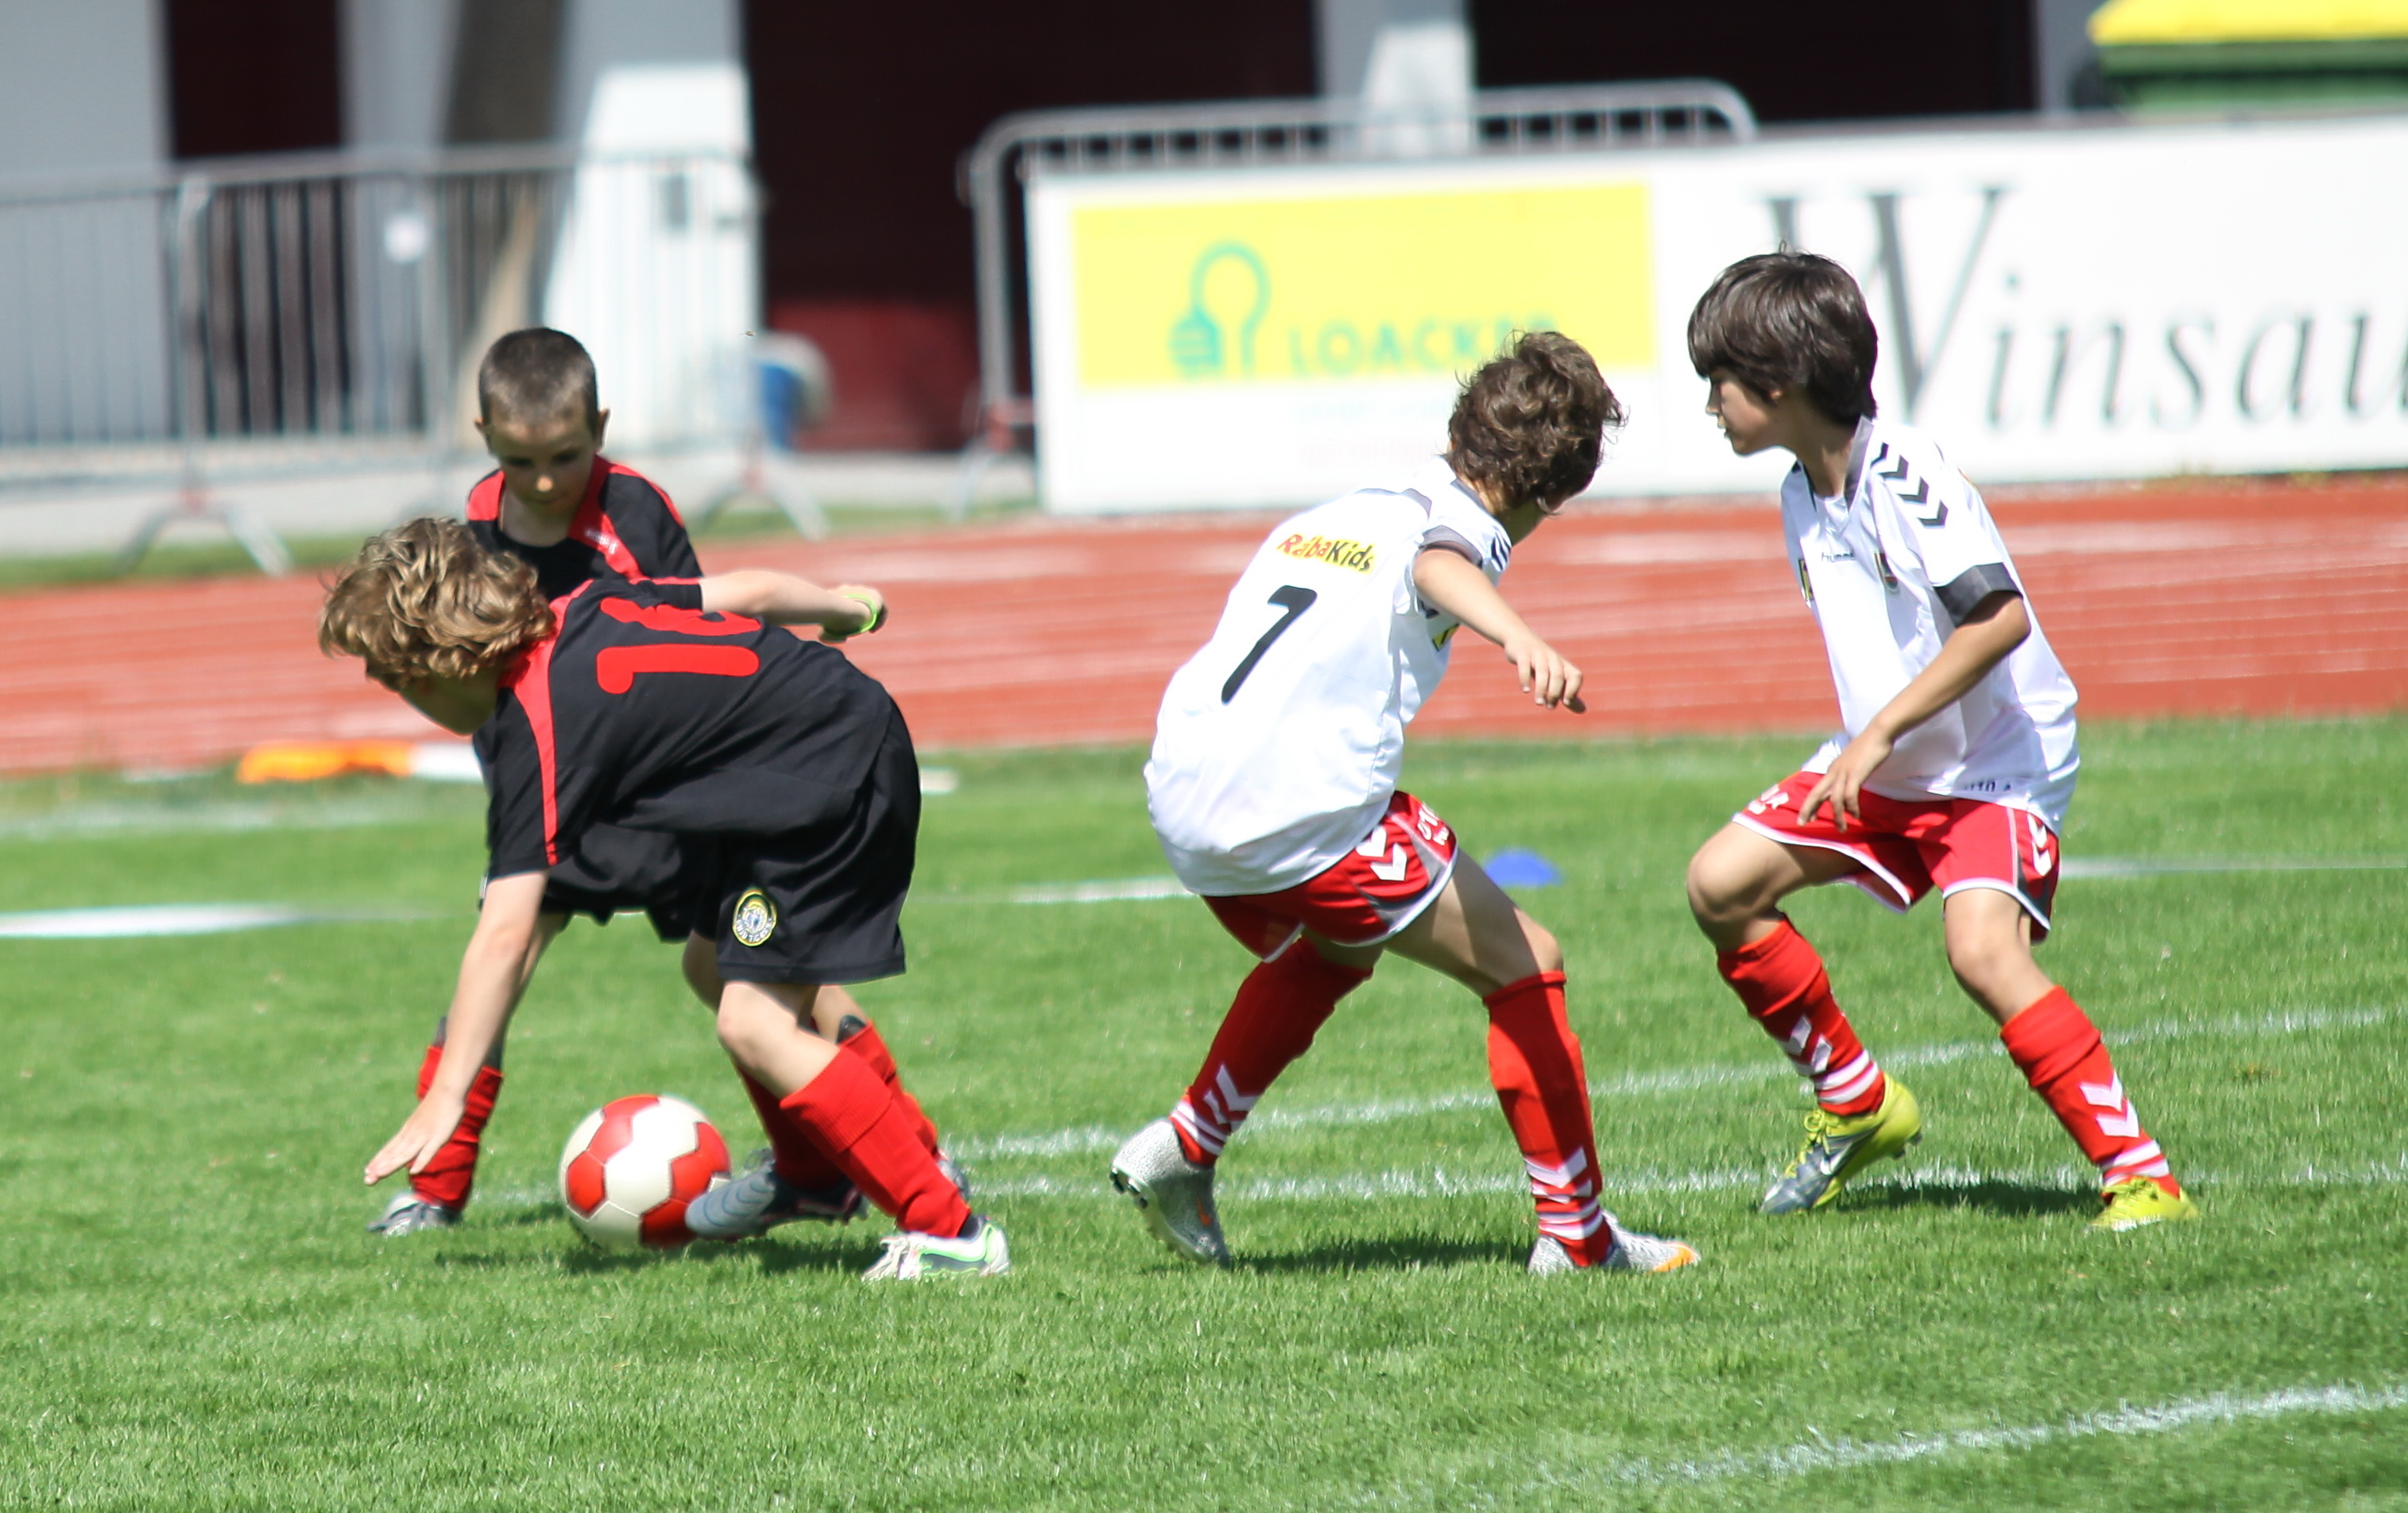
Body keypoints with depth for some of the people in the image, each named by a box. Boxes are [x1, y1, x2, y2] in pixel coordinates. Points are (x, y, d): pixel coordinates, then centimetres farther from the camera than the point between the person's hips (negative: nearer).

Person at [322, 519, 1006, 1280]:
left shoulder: (536, 735, -18)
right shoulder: (583, 610, 4)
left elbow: (505, 936, -22)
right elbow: (749, 591, 14)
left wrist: (444, 1099, -20)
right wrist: (843, 606, 36)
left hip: (833, 783, -10)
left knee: (754, 1025, -13)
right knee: (720, 964, 22)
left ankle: (949, 1231, -13)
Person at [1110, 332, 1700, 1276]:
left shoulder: (1330, 516, 24)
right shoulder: (1462, 524, 0)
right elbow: (1440, 567, -24)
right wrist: (1519, 639, -44)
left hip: (1181, 799, 8)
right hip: (1308, 811, -8)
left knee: (1332, 953, 36)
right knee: (1524, 968, 6)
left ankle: (1180, 1151, 30)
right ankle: (1576, 1236, 6)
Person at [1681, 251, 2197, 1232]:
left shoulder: (1906, 477, -24)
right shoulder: (1804, 497, 4)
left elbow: (2000, 618, -32)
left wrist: (1880, 732, -31)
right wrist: (1863, 748, 15)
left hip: (1997, 761, -9)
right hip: (1883, 770, 9)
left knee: (1983, 950, -28)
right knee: (1721, 885, 1)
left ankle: (2138, 1174, -22)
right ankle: (1859, 1105, 16)